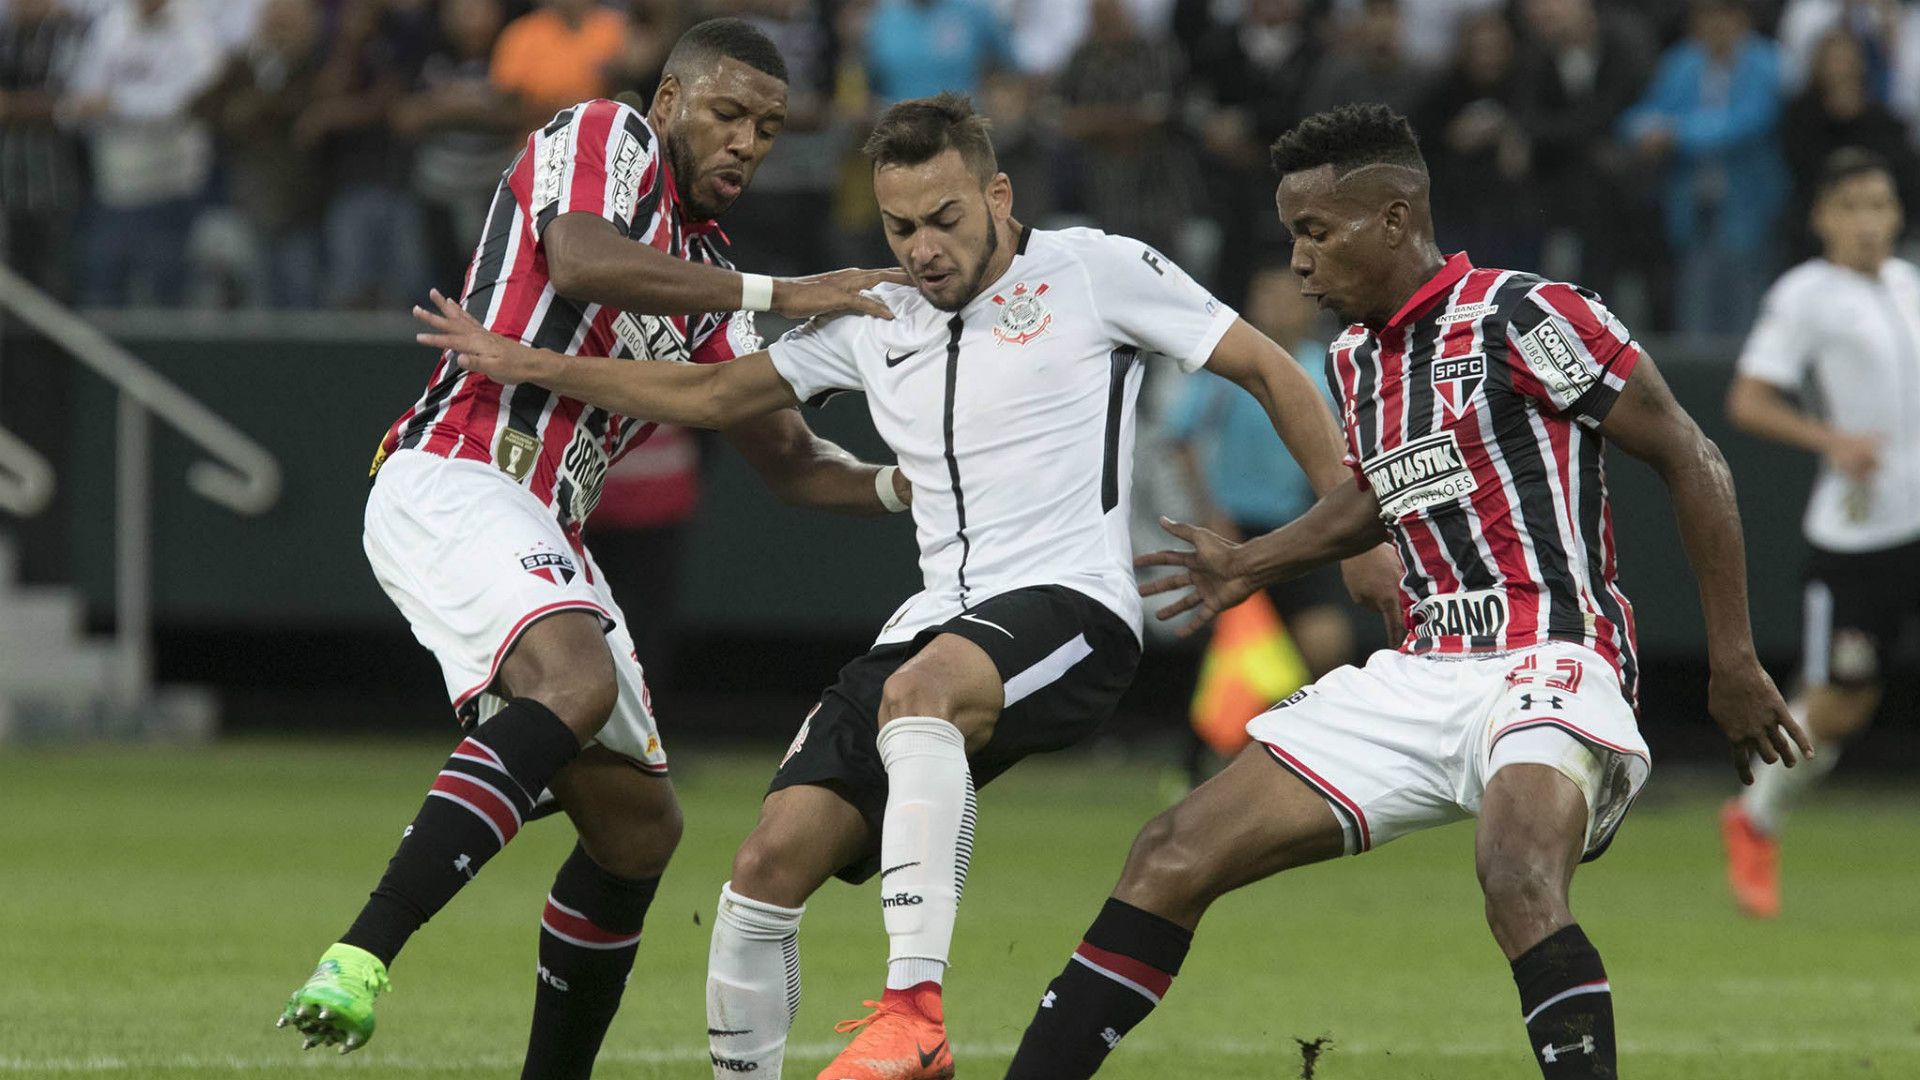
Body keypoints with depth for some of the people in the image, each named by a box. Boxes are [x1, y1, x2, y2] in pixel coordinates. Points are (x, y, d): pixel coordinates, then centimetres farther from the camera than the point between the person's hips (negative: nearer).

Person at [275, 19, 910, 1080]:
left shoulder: (707, 285, 26)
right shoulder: (603, 137, 2)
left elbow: (785, 455, 25)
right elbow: (577, 260, -20)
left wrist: (903, 487, 6)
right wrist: (776, 296, -20)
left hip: (542, 534, 10)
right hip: (451, 481, -10)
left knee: (637, 822, 10)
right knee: (579, 682, -35)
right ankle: (358, 961, -44)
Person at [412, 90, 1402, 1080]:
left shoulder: (1093, 270, 2)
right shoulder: (874, 323, 17)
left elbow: (1269, 371, 6)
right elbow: (709, 396, 26)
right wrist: (524, 365, 19)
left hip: (1070, 606, -6)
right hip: (936, 625, 6)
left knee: (918, 691, -39)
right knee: (770, 862, -9)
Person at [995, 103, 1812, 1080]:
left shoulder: (1519, 319, -10)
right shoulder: (1356, 359, 15)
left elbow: (1690, 459, -7)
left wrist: (1733, 663, -7)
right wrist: (1252, 567, 28)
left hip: (1546, 664, -8)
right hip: (1420, 673, 8)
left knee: (1518, 877, -39)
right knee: (1173, 856, 1)